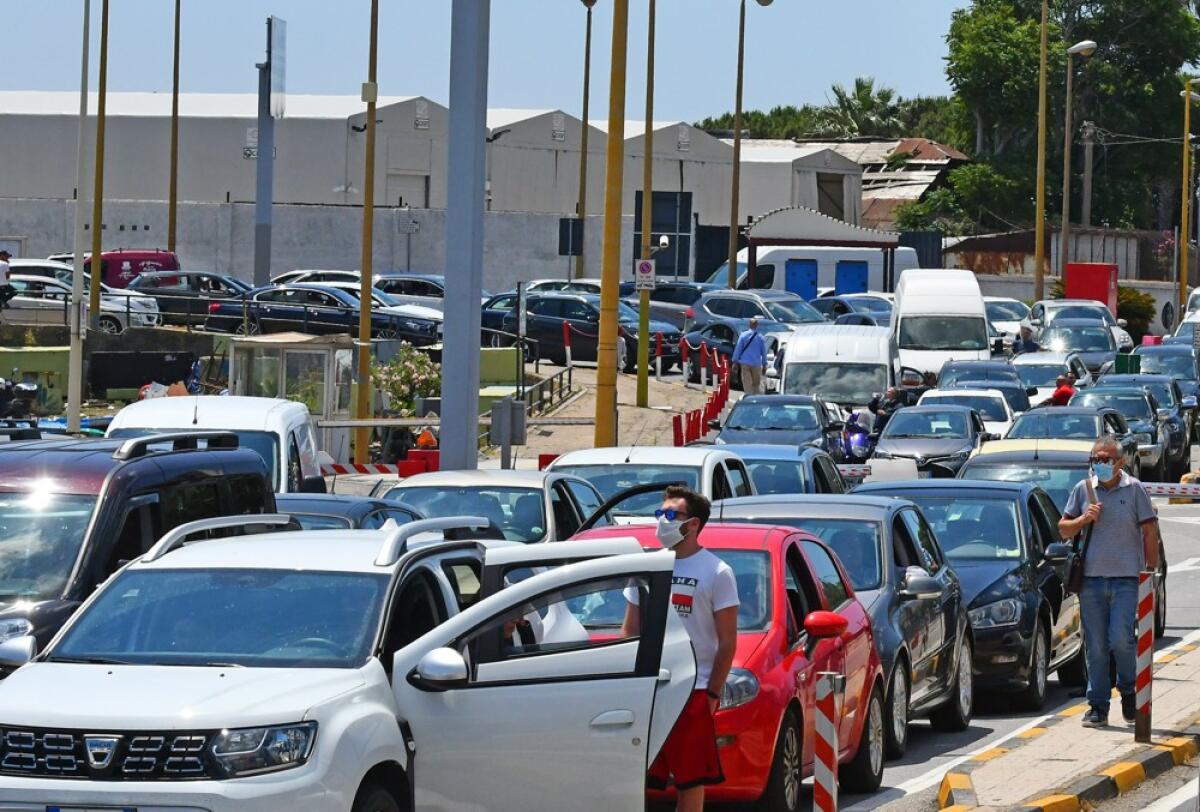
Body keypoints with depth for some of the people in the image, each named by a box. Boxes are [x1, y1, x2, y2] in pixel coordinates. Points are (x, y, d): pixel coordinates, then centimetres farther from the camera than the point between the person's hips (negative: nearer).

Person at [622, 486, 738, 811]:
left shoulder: (716, 573, -1)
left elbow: (727, 642, -3)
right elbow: (629, 632, 15)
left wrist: (712, 693, -10)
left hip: (694, 690, -4)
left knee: (691, 780, 0)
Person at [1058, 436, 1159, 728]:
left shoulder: (1134, 490, 1)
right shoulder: (1083, 489, 9)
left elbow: (1150, 532, 3)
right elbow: (1063, 530, 14)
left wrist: (1151, 570, -1)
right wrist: (1084, 519, -5)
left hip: (1126, 577, -3)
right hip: (1091, 578, 3)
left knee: (1121, 639, -12)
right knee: (1095, 646, 3)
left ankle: (1128, 690, 14)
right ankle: (1098, 707, 10)